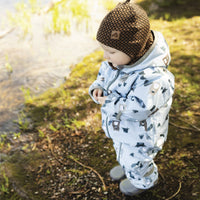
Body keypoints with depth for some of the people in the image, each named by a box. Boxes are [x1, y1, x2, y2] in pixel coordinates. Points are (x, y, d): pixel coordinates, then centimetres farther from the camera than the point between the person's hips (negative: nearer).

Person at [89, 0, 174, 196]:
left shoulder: (153, 78, -42)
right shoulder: (117, 60, -16)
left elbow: (136, 110, -40)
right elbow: (104, 72, 4)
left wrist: (109, 103, -30)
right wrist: (98, 87, -15)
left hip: (138, 137, -7)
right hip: (119, 128, 8)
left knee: (136, 162, 24)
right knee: (122, 153, 36)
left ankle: (144, 181, 57)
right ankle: (127, 166, 69)